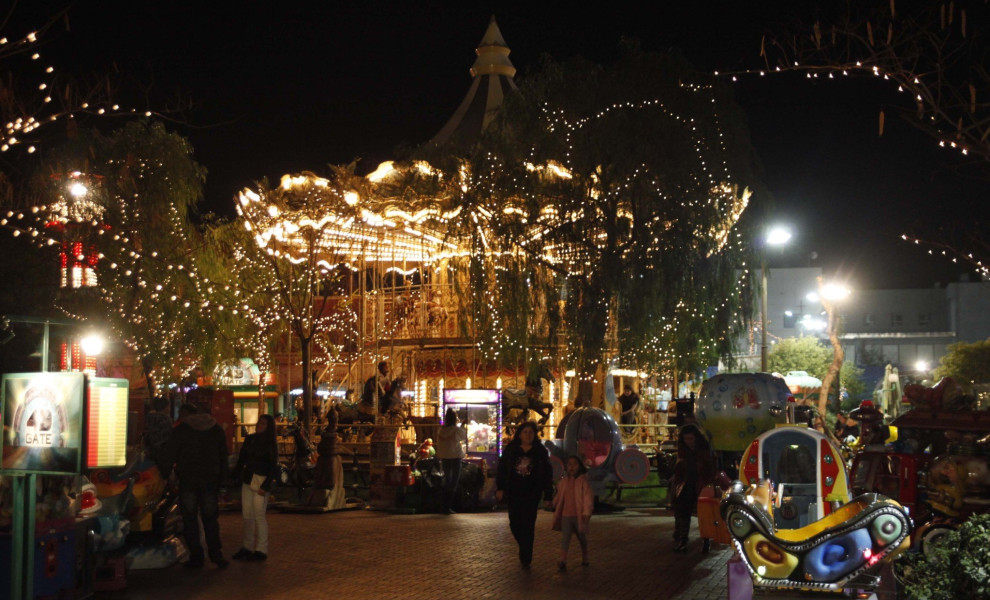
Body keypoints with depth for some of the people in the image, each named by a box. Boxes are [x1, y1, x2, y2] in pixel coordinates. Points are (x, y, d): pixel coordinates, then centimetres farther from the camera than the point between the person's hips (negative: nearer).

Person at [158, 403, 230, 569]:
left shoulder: (181, 429, -4)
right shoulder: (216, 429, 9)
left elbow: (169, 454, -5)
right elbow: (223, 456, 13)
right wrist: (222, 478, 17)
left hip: (188, 479, -3)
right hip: (210, 479, 3)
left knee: (190, 519, 3)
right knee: (210, 518, 10)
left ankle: (196, 556, 1)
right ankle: (216, 554, 5)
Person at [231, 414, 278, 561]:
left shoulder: (270, 444, -5)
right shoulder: (249, 439, 11)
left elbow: (273, 467, -7)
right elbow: (241, 459, 16)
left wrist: (265, 486, -14)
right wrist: (236, 475, 5)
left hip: (261, 482, -6)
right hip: (247, 481, 6)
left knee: (258, 515, -7)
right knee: (247, 515, 8)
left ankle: (261, 549, -1)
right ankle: (247, 547, 16)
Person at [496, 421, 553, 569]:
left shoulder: (541, 452, 2)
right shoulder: (510, 450, 4)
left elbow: (547, 475, 4)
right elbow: (501, 468, 4)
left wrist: (548, 496, 0)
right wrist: (499, 488, -5)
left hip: (532, 494, -2)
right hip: (514, 494, 2)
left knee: (528, 526, -4)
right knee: (514, 524, 4)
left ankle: (525, 559, 2)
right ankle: (525, 550, 30)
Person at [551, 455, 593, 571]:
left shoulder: (583, 481, -7)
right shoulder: (563, 482, 7)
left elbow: (588, 497, -12)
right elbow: (559, 497, 20)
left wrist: (587, 512, -19)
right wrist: (554, 506, 23)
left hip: (579, 515, -2)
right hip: (566, 515, 2)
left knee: (582, 537, 14)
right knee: (565, 537, -9)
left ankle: (584, 558, 32)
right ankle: (563, 561, -16)